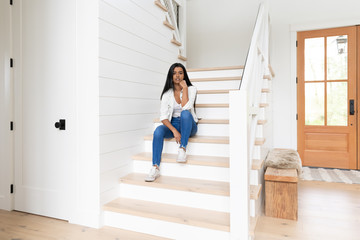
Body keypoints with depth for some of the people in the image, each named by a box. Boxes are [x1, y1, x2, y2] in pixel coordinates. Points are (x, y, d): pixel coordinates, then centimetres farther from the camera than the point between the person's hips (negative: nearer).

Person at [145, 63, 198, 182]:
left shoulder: (191, 89, -3)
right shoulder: (167, 93, 2)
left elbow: (185, 107, -22)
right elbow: (163, 116, -8)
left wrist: (184, 88, -17)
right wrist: (174, 131, -23)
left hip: (188, 126, -2)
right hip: (172, 124, 2)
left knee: (185, 113, -34)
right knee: (158, 131, -29)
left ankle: (183, 149, -28)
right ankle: (155, 168, -31)